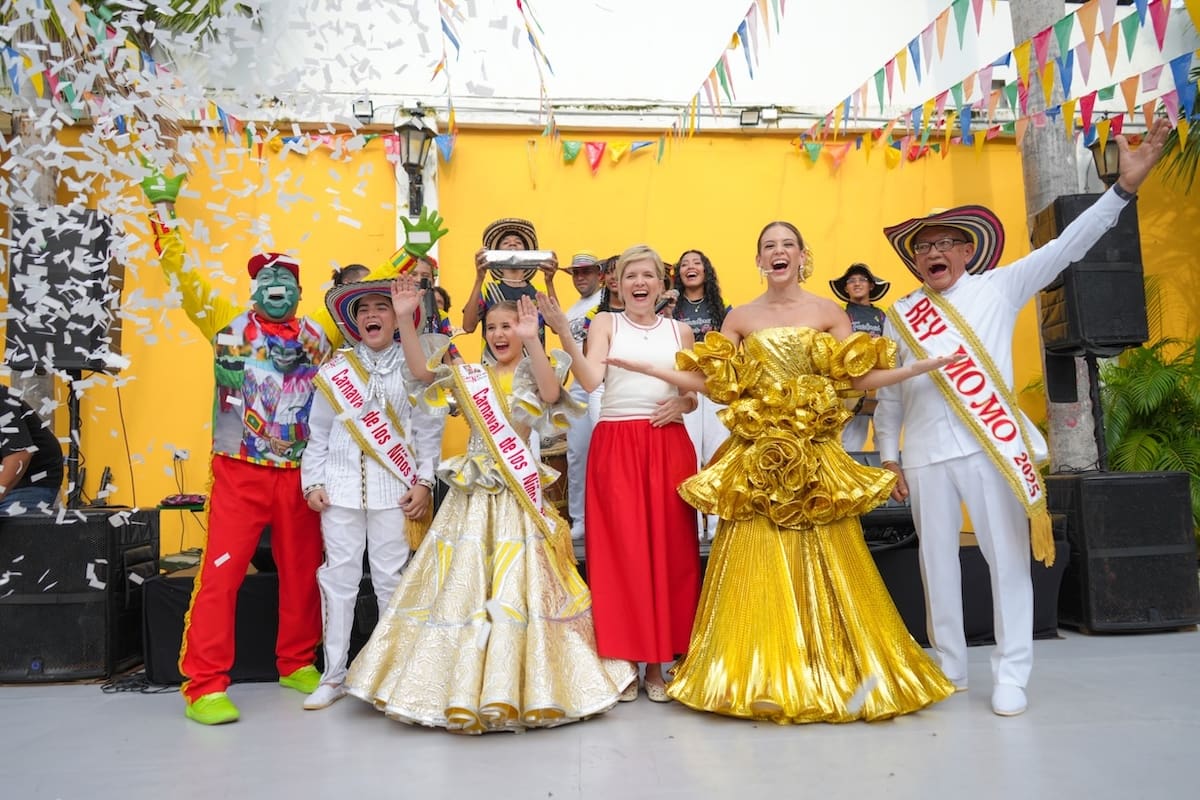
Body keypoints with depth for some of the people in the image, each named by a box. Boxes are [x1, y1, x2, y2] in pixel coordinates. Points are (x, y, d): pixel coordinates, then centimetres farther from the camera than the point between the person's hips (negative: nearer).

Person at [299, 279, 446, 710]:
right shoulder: (335, 368, 8)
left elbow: (428, 429, 1)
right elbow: (318, 431, 9)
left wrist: (423, 482, -5)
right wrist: (312, 482, 3)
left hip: (393, 488, -2)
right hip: (341, 486, 2)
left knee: (392, 579, 3)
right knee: (338, 578, 5)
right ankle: (333, 676, 16)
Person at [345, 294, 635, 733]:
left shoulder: (535, 372, 3)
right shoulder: (471, 375, 11)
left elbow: (551, 393, -20)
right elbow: (419, 372, 0)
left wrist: (532, 341, -30)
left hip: (517, 492, -3)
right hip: (473, 492, 3)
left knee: (516, 585, -3)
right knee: (463, 585, 4)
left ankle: (520, 687, 8)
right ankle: (463, 686, 15)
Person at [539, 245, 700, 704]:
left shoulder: (679, 330, 14)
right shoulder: (605, 323, 7)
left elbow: (693, 396, 16)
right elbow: (590, 380, -9)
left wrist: (682, 403, -5)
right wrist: (564, 334, -18)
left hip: (668, 446, 2)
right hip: (615, 445, -2)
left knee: (668, 550, 3)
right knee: (620, 550, -1)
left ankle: (657, 662, 15)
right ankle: (622, 659, 12)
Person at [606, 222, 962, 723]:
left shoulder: (827, 312, 6)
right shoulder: (739, 318, 8)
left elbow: (859, 378, 3)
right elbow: (708, 381, 4)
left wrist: (922, 367, -8)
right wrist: (642, 367, 0)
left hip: (816, 454, 0)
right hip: (756, 457, 1)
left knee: (822, 561, -1)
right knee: (758, 562, 0)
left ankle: (836, 670, 11)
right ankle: (760, 677, 10)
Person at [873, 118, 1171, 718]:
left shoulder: (999, 287, 6)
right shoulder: (901, 314, 10)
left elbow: (1067, 246, 0)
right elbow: (889, 392, 12)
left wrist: (1125, 185, -9)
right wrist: (888, 455, 10)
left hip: (991, 447, -2)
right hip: (925, 454, 2)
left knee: (1007, 557, 1)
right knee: (937, 562, 8)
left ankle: (1009, 674, 13)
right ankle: (950, 669, 22)